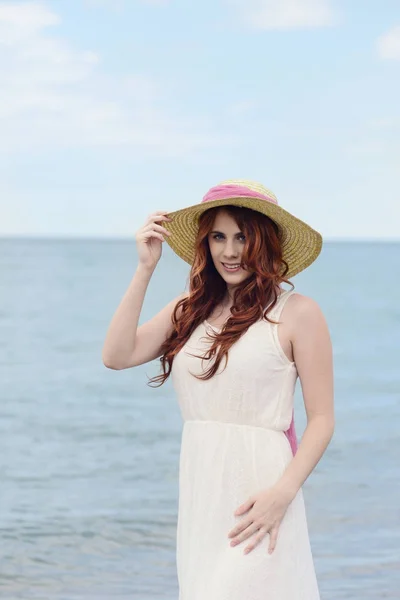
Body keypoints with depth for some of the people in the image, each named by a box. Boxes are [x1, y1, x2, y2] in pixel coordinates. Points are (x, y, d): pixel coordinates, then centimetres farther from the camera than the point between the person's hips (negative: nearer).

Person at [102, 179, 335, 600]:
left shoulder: (296, 313, -5)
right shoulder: (190, 308, 10)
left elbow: (321, 419, -7)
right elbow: (117, 356, -2)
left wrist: (282, 494, -18)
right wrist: (145, 268, -2)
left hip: (257, 494, -5)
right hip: (199, 490, 5)